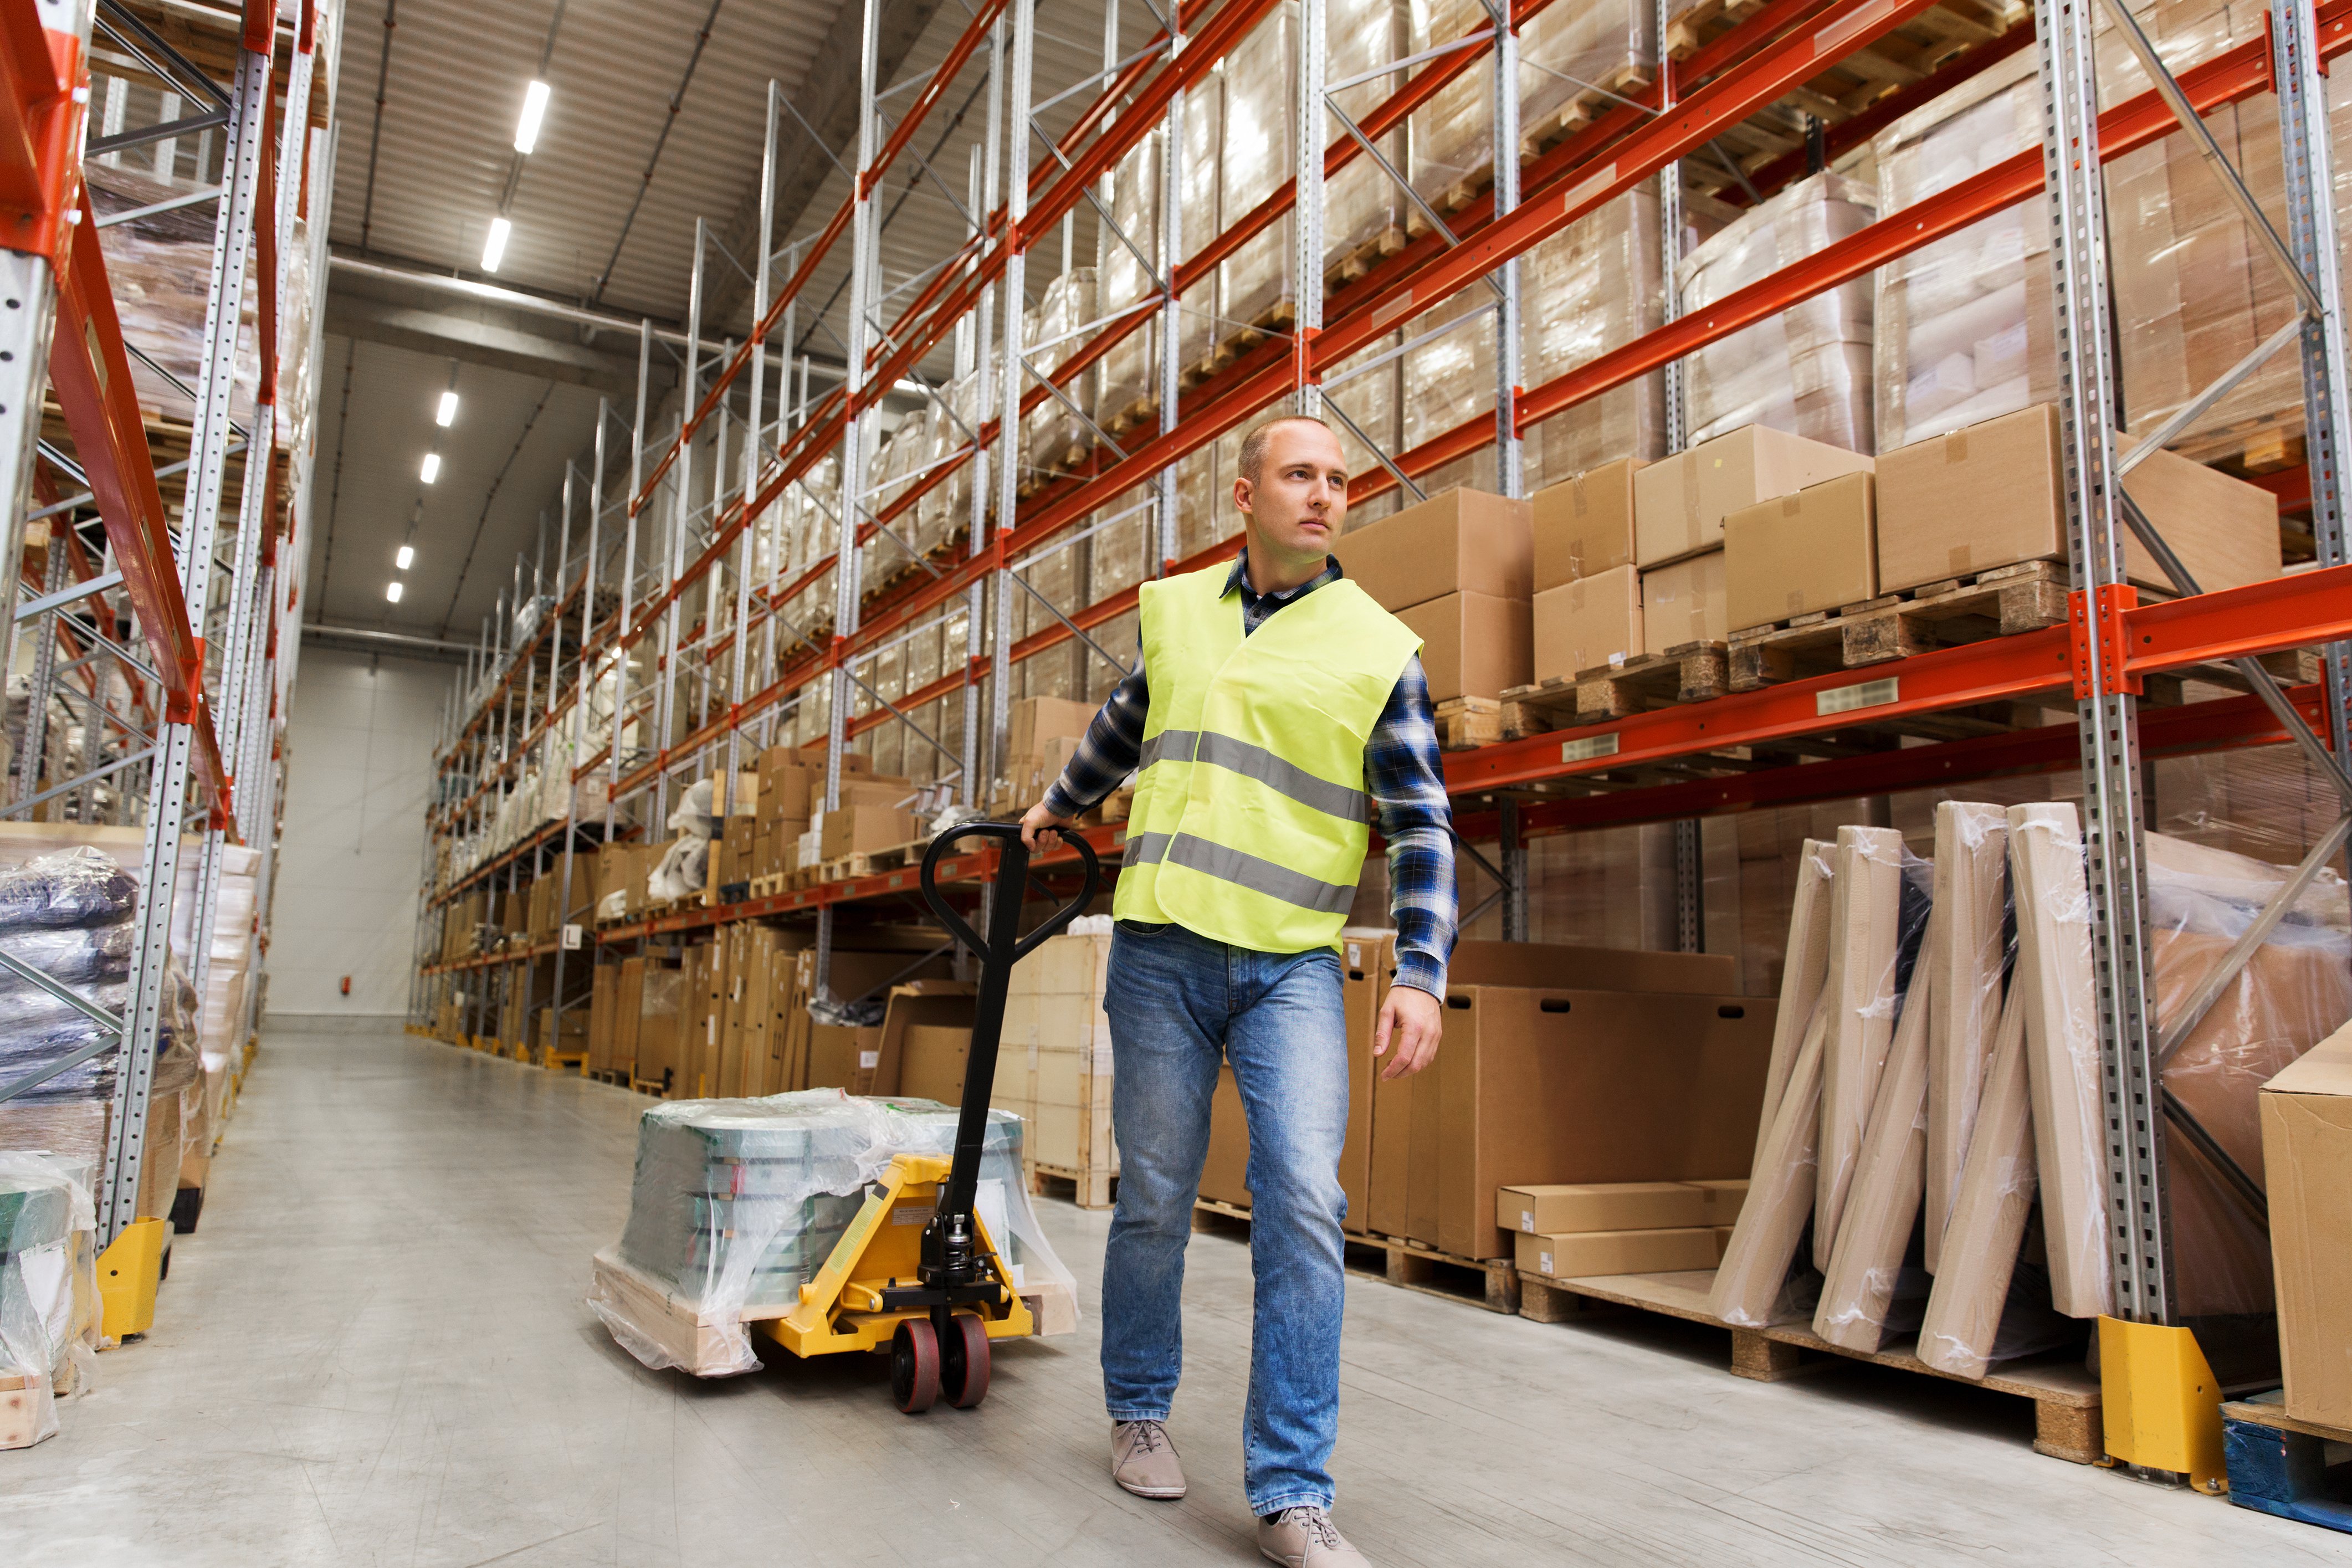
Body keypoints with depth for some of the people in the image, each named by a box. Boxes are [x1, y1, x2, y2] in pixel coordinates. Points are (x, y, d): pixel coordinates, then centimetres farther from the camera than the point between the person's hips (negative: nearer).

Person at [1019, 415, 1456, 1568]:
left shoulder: (1380, 648, 1)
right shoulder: (1174, 610, 9)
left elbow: (1421, 826, -1)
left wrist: (1421, 972, -11)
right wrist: (1060, 804, 40)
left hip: (1293, 965, -2)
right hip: (1162, 952, 2)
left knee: (1303, 1202, -12)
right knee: (1155, 1200, 9)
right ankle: (1138, 1409, 31)